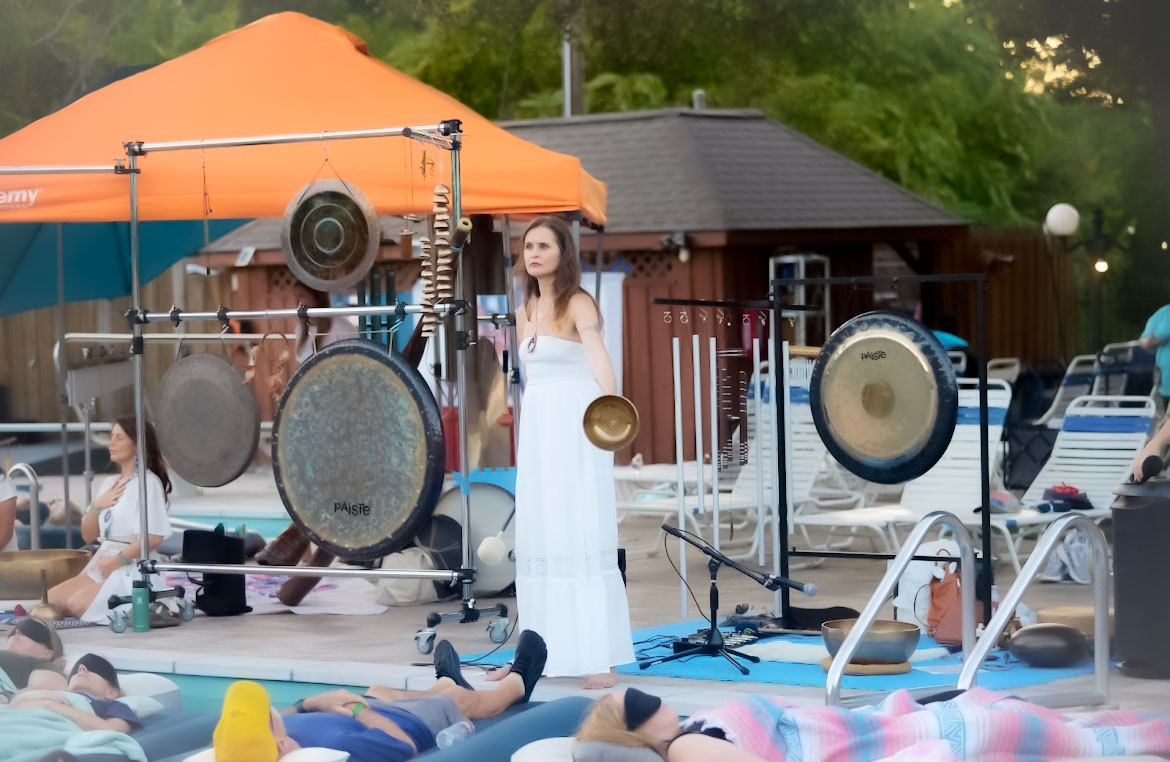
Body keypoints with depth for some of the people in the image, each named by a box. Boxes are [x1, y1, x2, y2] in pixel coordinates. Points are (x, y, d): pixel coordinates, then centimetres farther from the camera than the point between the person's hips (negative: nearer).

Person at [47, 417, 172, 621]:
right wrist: (97, 506, -1)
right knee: (51, 599, -10)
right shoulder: (111, 483, 16)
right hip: (101, 563, 8)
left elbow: (154, 537, -18)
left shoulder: (148, 482, -8)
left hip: (132, 568, -8)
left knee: (77, 604, -26)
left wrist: (117, 561, -15)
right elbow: (88, 535, 17)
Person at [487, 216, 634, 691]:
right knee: (537, 541, 7)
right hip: (537, 429, 7)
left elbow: (598, 356, -27)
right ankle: (543, 651, 14)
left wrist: (612, 404, -42)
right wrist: (529, 425, 17)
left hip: (576, 429, -7)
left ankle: (599, 658, -9)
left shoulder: (578, 303, -9)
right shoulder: (525, 313, 14)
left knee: (582, 538, -9)